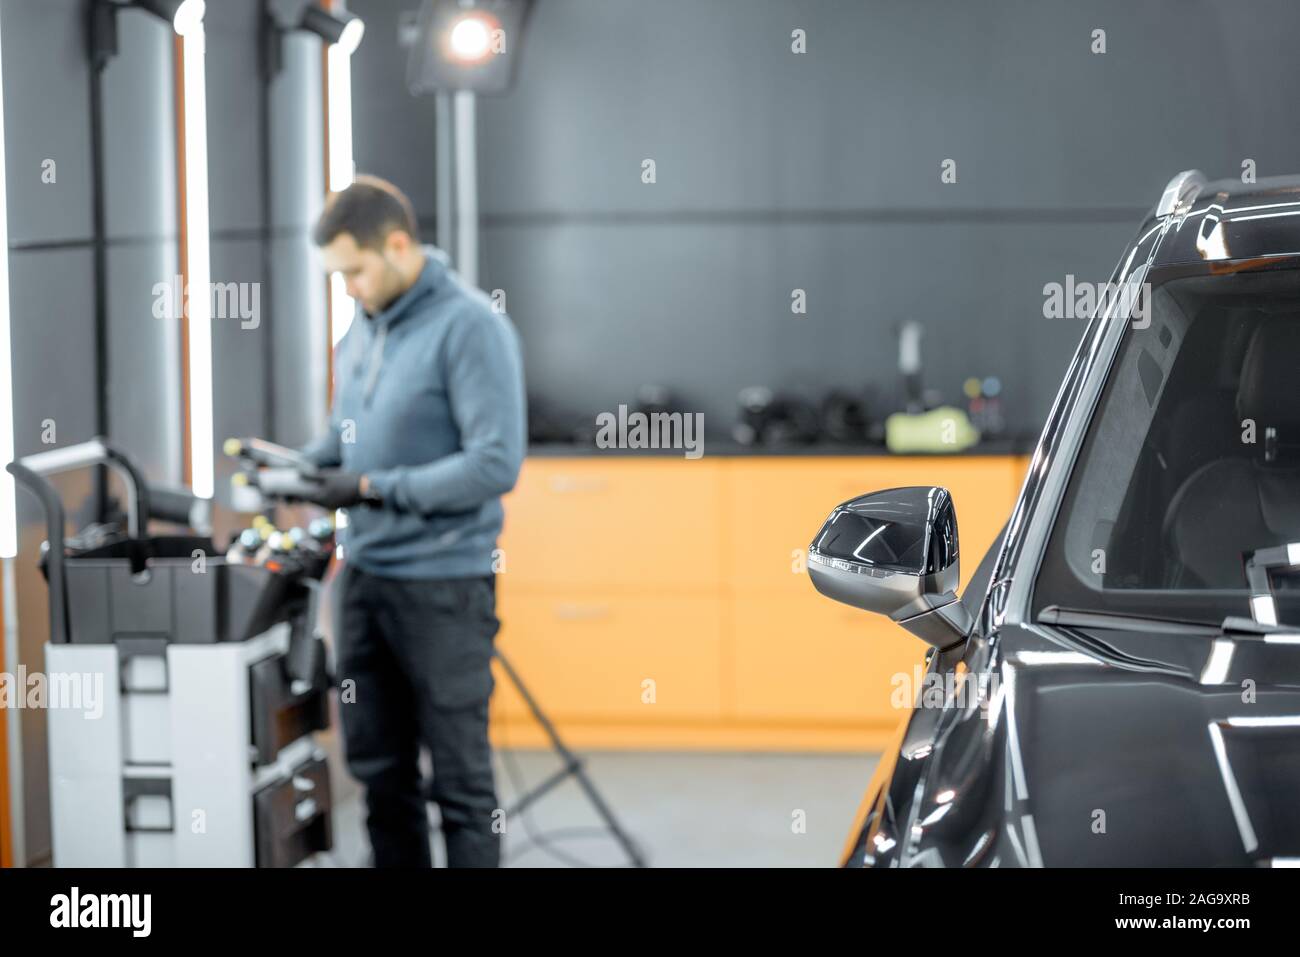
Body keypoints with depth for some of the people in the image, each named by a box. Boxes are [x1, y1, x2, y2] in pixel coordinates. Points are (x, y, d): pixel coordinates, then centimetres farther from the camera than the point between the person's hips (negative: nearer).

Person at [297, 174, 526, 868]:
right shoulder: (364, 327, 9)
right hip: (363, 574, 7)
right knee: (379, 766, 14)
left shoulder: (470, 326, -14)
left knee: (459, 775, 2)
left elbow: (495, 465, -21)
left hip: (442, 582, -7)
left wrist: (374, 488, -19)